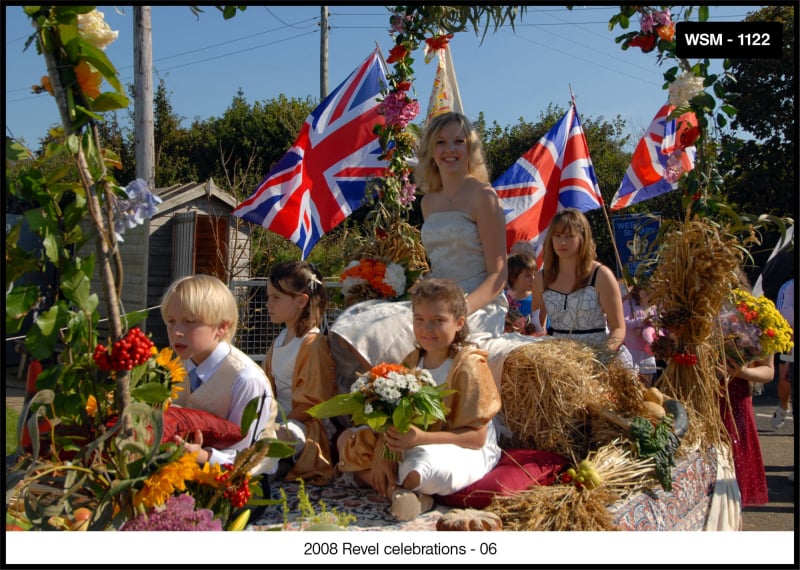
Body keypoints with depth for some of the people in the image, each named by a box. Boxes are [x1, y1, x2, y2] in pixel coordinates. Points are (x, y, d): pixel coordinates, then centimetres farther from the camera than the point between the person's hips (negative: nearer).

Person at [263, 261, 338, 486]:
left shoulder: (314, 345, -15)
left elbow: (311, 403, -16)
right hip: (282, 419, 9)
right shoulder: (280, 340, 15)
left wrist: (283, 424, -18)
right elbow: (268, 387, 18)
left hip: (309, 426, -9)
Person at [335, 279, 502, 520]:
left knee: (423, 469, -42)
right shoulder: (413, 360, 6)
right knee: (347, 440, 3)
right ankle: (397, 490, -16)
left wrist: (421, 438, -31)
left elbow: (477, 437, -20)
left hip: (464, 449, -8)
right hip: (415, 443, 8)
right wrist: (382, 452, -19)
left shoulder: (468, 366, -16)